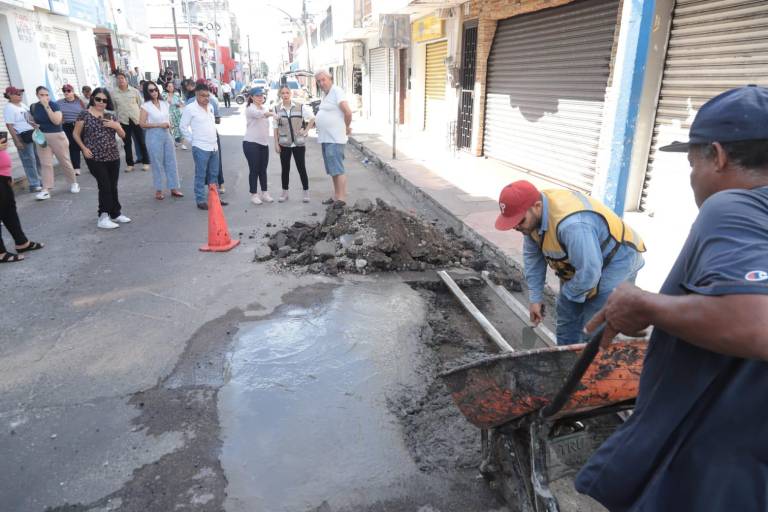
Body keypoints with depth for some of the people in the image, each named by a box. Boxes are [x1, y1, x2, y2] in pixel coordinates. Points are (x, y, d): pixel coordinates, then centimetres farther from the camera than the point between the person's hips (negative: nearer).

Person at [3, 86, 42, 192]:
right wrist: (17, 141, -20)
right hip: (23, 137, -8)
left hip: (34, 134, 8)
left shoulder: (22, 104, 13)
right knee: (29, 161, -4)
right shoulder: (9, 108, -11)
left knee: (38, 159, 12)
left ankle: (40, 181, 23)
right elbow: (9, 126, -15)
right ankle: (34, 185, 2)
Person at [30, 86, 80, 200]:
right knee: (45, 164, -1)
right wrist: (35, 125, -2)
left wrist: (47, 106, -23)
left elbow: (57, 121, -21)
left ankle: (74, 183, 27)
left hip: (57, 136, -3)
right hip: (42, 137, 3)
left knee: (65, 161, 7)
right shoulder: (33, 107, 5)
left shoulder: (54, 104, -8)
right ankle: (46, 190, -3)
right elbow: (33, 121, 21)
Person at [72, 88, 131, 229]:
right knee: (105, 186, -6)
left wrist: (116, 126, -9)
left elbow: (123, 135, 10)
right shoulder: (85, 114, -3)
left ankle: (116, 214, 20)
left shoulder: (110, 116, 9)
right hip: (95, 158, -4)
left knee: (113, 187, 10)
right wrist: (84, 148, -10)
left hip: (113, 157, 5)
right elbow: (76, 134, 2)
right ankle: (103, 218, 2)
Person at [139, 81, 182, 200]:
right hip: (154, 136, -5)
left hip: (167, 134, 5)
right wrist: (159, 125, -16)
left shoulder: (164, 104, 8)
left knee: (171, 162, 6)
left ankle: (174, 188, 14)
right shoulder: (145, 106, -6)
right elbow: (141, 124, -11)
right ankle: (158, 190, 12)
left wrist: (168, 124, 1)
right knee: (157, 164, 2)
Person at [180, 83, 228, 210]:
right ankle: (201, 201, 9)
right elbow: (183, 126, -6)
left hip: (213, 146, 7)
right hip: (200, 148, -7)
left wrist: (214, 139, 15)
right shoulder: (190, 108, -10)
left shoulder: (210, 106, 10)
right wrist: (193, 140, -5)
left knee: (213, 175, 14)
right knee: (201, 176, 1)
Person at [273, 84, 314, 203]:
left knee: (301, 168, 2)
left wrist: (306, 131, -2)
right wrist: (276, 144, -1)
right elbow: (276, 128, 3)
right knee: (285, 169, 9)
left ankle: (306, 192, 14)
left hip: (299, 143, -1)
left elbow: (312, 119, 7)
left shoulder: (300, 107, -4)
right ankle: (284, 192, 20)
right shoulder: (277, 109, 0)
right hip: (284, 144, 1)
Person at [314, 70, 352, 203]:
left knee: (338, 170, -9)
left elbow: (348, 112, -22)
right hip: (325, 137, 10)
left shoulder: (336, 91, -13)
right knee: (332, 170, 14)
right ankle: (336, 196, 23)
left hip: (334, 138, -10)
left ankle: (341, 200, -8)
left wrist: (347, 127, -7)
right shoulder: (325, 94, 16)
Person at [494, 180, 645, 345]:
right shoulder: (533, 214, -13)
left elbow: (589, 273, -34)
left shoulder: (571, 224, -40)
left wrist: (567, 293, -14)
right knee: (566, 321, 13)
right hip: (579, 261, 8)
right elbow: (532, 256, -2)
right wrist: (535, 297, -2)